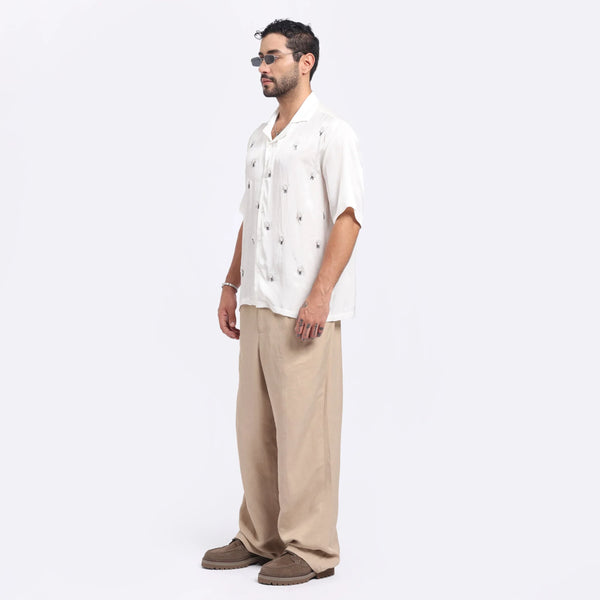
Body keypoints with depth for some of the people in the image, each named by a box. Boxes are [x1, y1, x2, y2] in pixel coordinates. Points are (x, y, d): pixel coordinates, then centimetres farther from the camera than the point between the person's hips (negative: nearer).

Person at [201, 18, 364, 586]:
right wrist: (231, 286, 17)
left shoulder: (331, 133, -6)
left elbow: (348, 216, -13)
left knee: (304, 427, -4)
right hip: (257, 303, 8)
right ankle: (259, 536, 22)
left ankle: (310, 548, 7)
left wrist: (320, 294, -20)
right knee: (254, 426, 11)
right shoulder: (259, 138, 18)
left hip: (304, 307, -8)